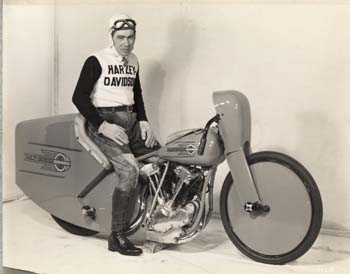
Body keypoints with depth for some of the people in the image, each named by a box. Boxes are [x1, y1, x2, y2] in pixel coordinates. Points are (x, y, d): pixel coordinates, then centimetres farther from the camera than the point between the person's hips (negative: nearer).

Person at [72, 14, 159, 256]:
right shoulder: (96, 61, -7)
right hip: (105, 121, -7)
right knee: (129, 170, -27)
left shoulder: (133, 62, 15)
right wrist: (103, 125, -19)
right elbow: (79, 97, -11)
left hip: (130, 120, 8)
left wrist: (143, 121, 8)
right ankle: (117, 236, -20)